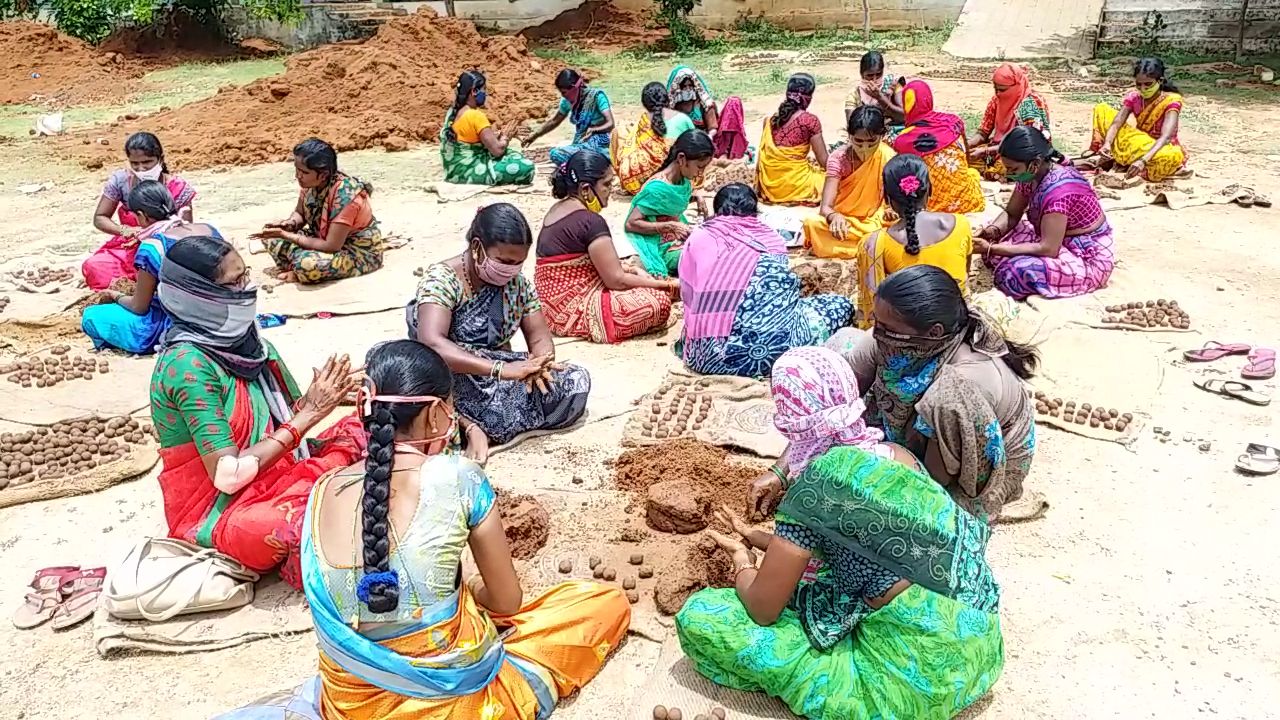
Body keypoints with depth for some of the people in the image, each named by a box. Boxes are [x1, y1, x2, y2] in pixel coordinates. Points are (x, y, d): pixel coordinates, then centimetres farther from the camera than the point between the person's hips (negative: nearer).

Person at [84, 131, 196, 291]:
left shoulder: (177, 188, -13)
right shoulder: (120, 180, -7)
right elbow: (99, 218, -1)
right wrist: (124, 230, -24)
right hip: (127, 247, 2)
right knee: (93, 268, -27)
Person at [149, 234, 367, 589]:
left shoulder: (238, 338, 1)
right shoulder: (188, 364, -21)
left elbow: (281, 421, 6)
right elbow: (228, 475, -24)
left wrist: (318, 399, -14)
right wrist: (307, 415, -19)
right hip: (216, 514, -8)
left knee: (357, 430, 4)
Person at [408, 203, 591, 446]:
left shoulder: (517, 283, 2)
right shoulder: (442, 278, -17)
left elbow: (540, 339, -1)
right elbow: (431, 344, -33)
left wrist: (536, 366, -27)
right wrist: (501, 369, -42)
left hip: (502, 378, 6)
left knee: (577, 380, -13)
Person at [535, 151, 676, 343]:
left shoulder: (558, 209, 9)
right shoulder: (590, 221, -18)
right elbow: (616, 280, -17)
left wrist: (627, 269, 10)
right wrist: (667, 285, -6)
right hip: (574, 311, -10)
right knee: (659, 302, -16)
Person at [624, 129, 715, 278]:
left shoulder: (684, 180, -1)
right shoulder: (657, 188, -26)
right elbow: (631, 223, -24)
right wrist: (670, 226, -25)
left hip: (679, 237, 9)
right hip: (664, 248, -9)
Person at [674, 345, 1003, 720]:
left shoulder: (815, 486, -16)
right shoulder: (897, 455, 5)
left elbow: (761, 609, -9)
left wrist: (742, 563, 13)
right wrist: (758, 539, 29)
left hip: (920, 673, -8)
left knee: (700, 616, -6)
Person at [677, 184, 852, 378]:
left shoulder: (699, 238, 13)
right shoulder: (773, 238, 17)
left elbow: (688, 294, 17)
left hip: (713, 354, 0)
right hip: (778, 346, 0)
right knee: (841, 305, 23)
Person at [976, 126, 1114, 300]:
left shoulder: (1059, 189, -31)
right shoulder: (1032, 175, -5)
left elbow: (1048, 249, -32)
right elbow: (1011, 214, 7)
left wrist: (992, 249, -32)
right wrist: (992, 231, -16)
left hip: (1089, 259, -9)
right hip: (1058, 241, 9)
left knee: (1019, 271, -32)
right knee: (995, 240, 0)